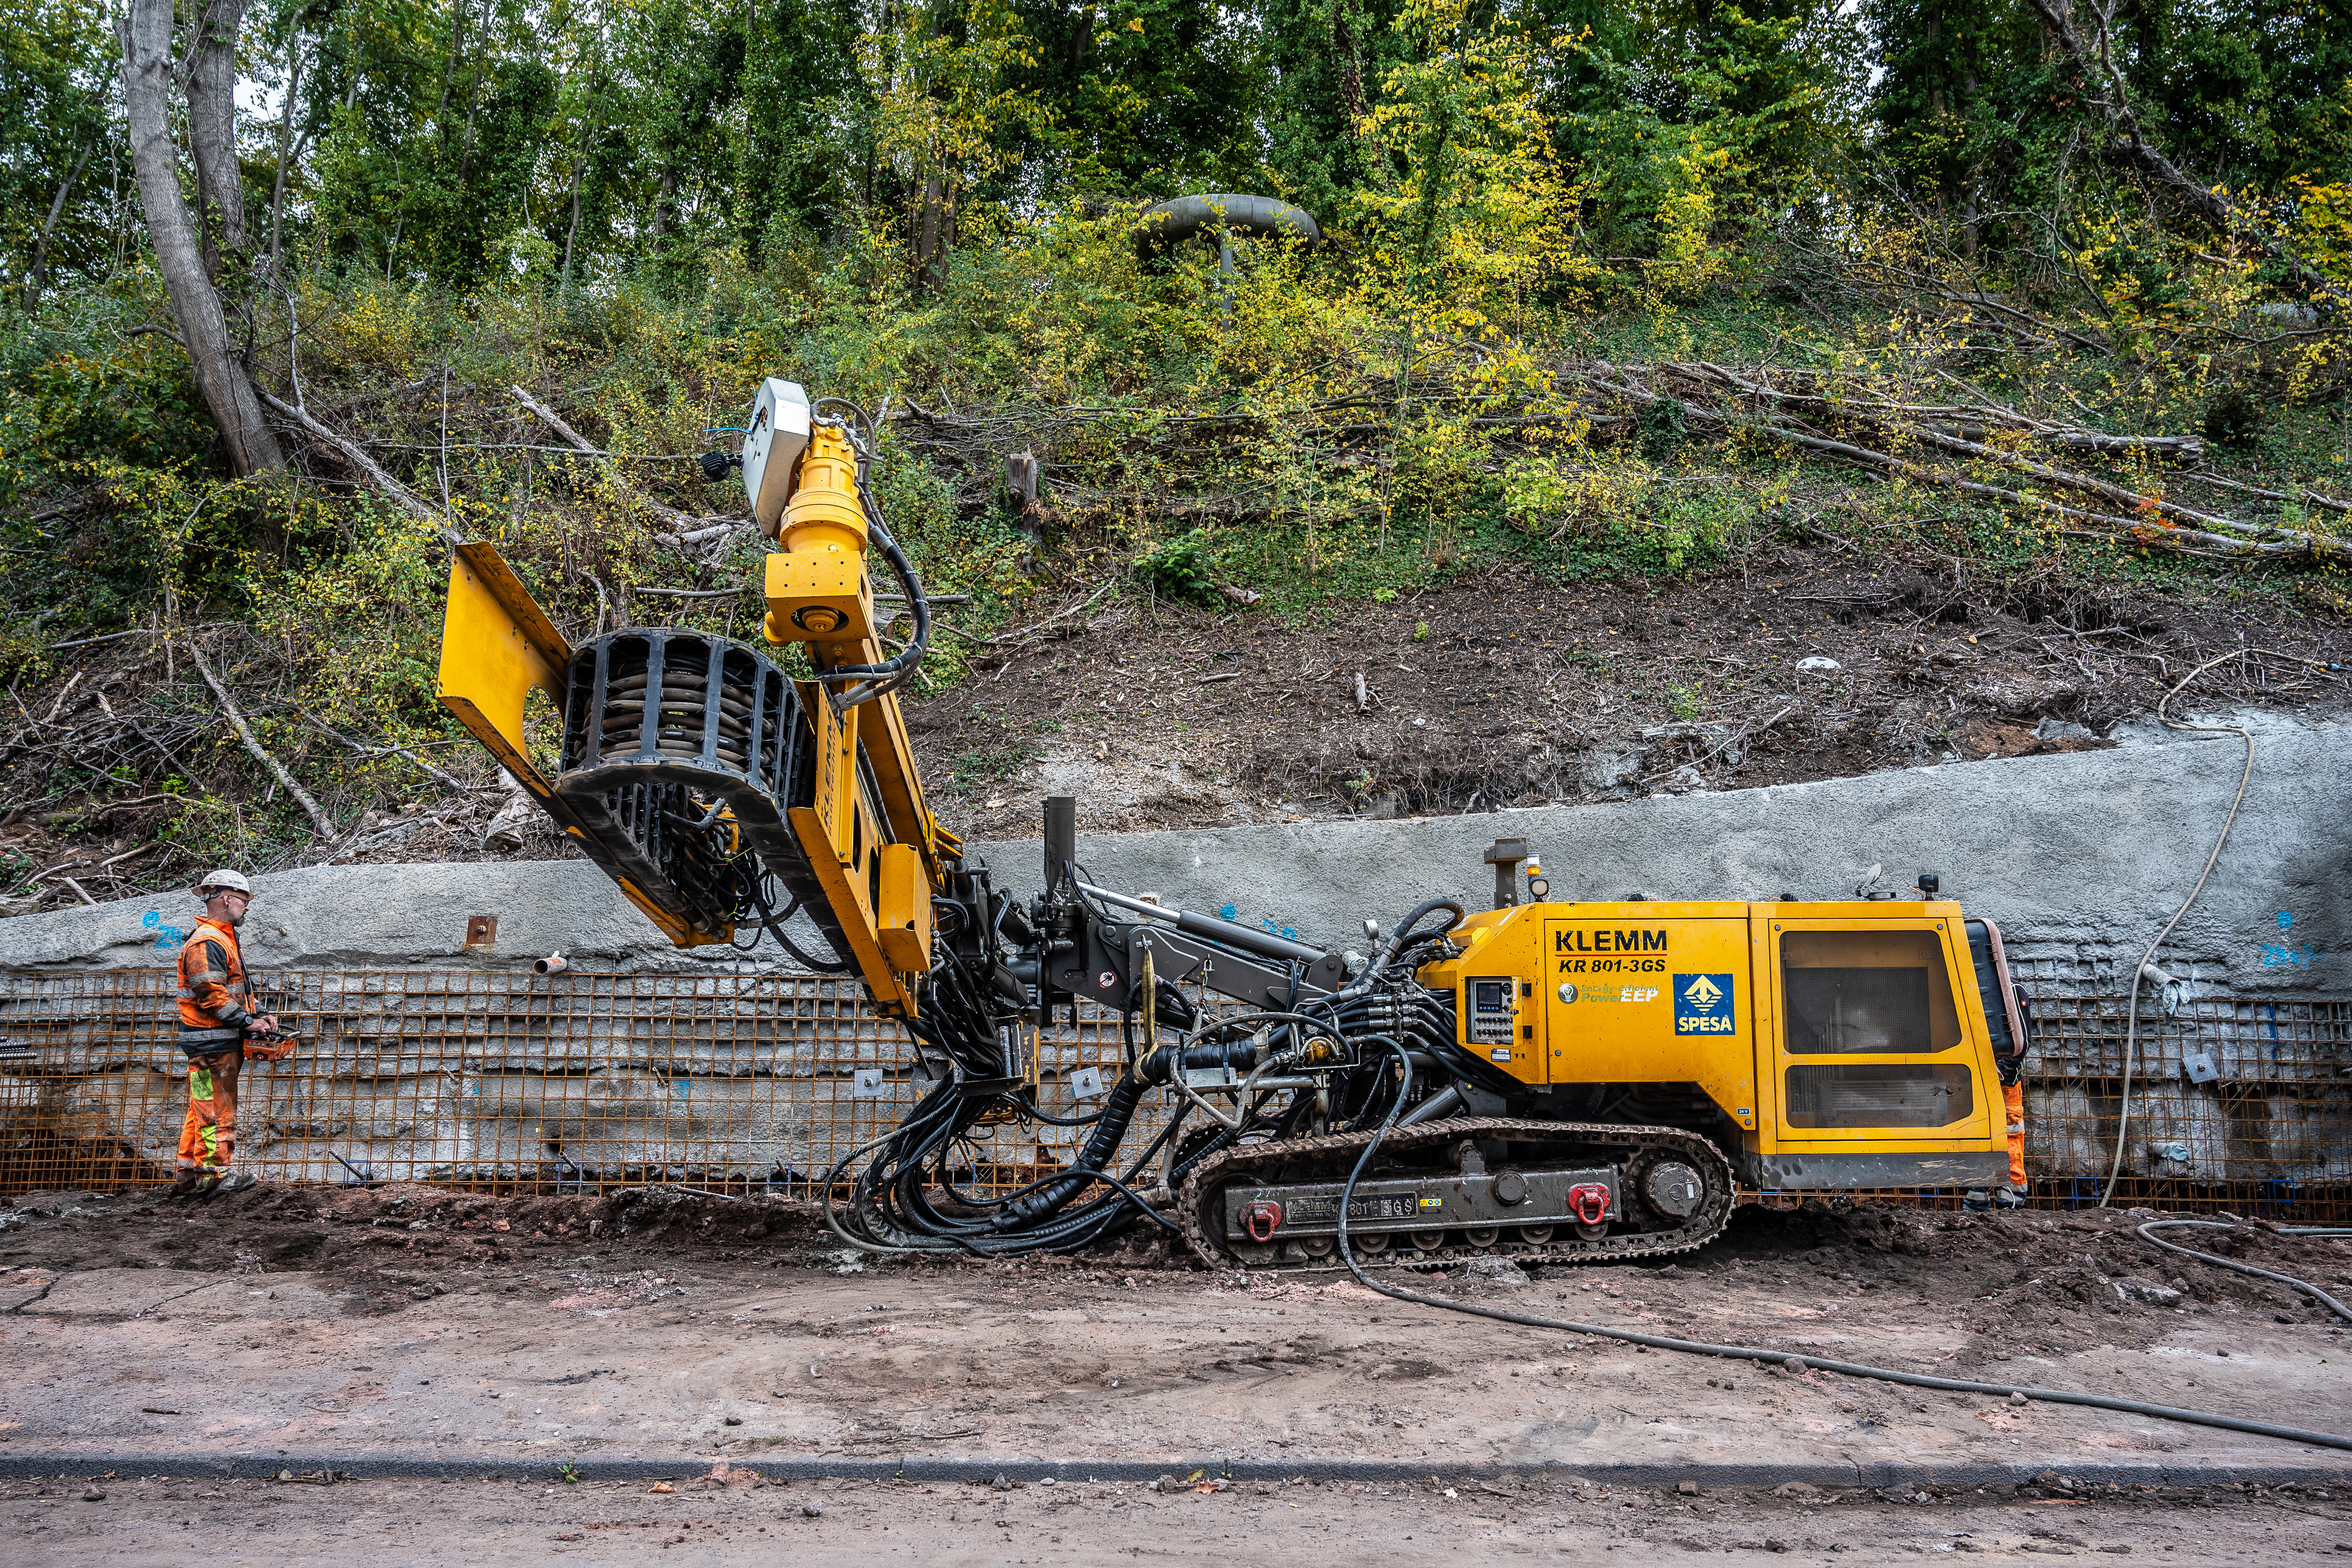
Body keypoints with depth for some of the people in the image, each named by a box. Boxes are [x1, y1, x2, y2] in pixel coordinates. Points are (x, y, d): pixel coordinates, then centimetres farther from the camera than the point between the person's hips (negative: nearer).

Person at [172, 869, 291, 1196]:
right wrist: (248, 1022, -18)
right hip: (211, 1043, -11)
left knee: (203, 1109, 13)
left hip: (224, 1042, 11)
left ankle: (190, 1177, 18)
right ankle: (218, 1172, 1)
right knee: (217, 1108, -5)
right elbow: (211, 995, -22)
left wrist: (256, 1016, 11)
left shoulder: (224, 940, 20)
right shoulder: (206, 943, -15)